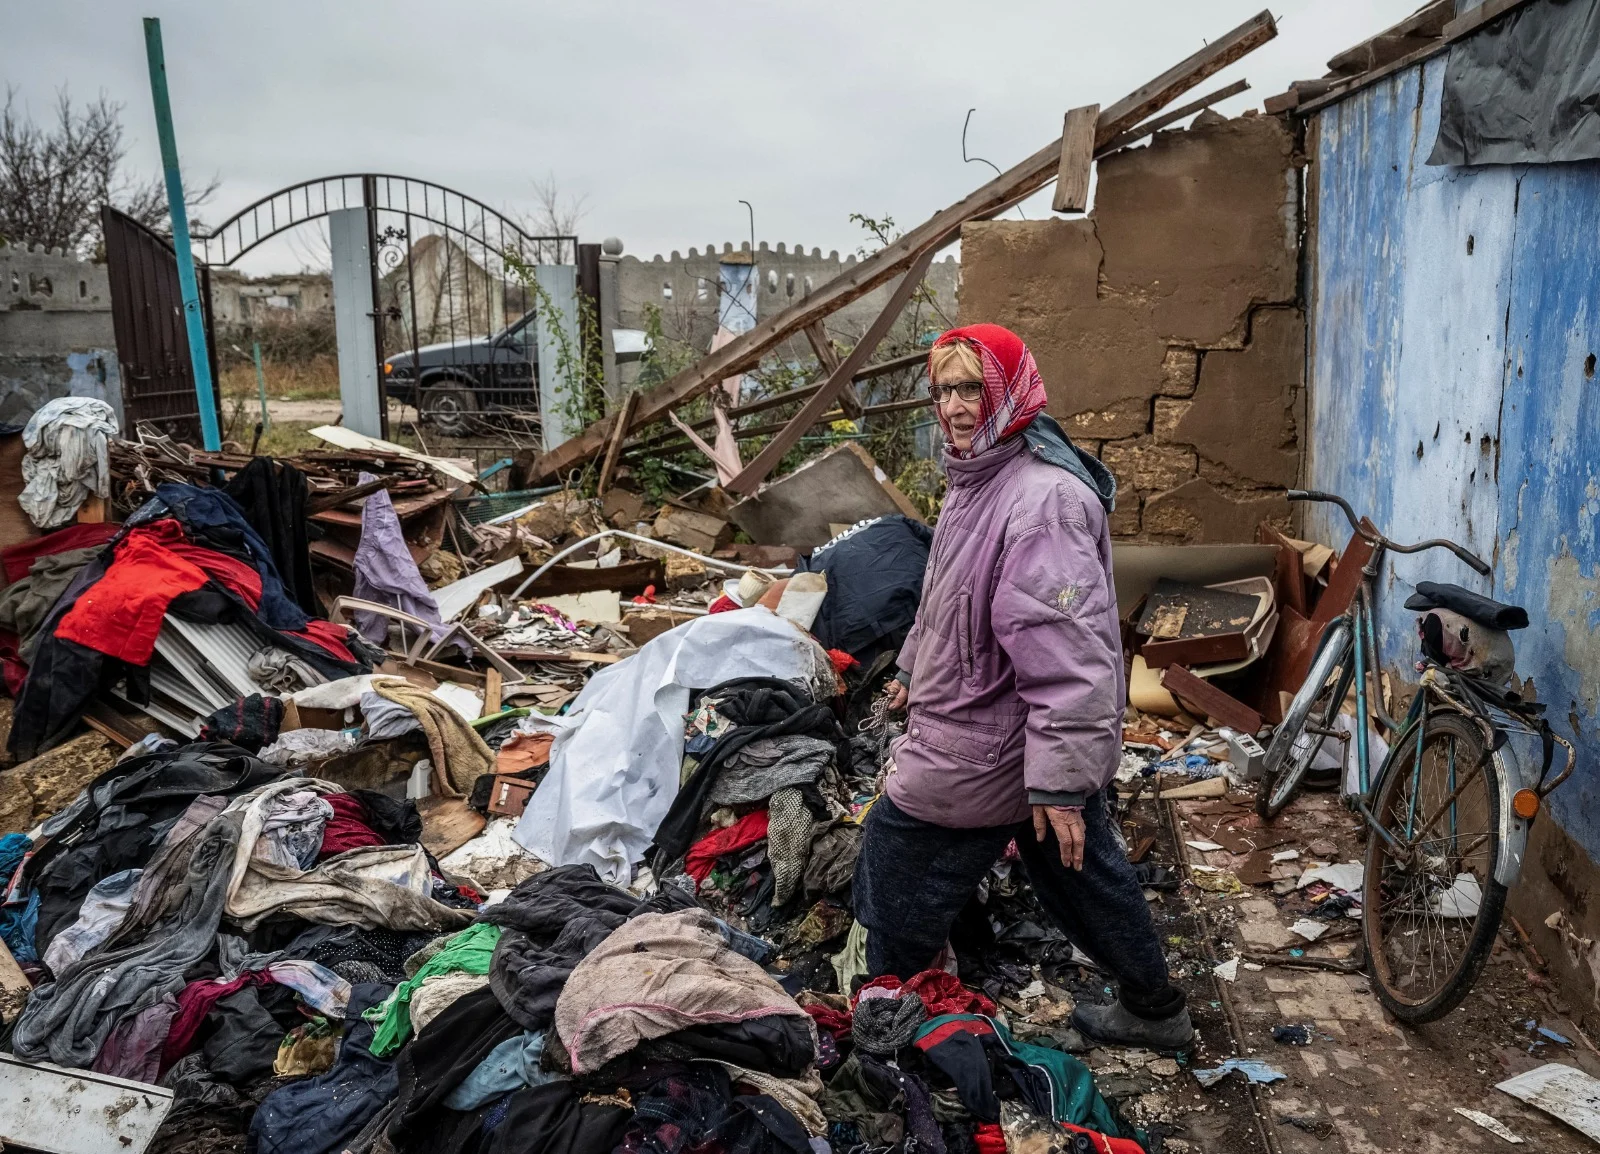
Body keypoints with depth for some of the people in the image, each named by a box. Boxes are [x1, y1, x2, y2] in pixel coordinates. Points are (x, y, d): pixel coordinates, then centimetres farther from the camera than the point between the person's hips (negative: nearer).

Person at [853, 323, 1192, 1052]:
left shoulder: (1042, 500, -27)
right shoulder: (980, 478, 8)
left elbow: (1068, 655, -31)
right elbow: (948, 595, 23)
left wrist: (1058, 783, -31)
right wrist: (913, 667, 31)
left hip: (984, 750, -10)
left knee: (896, 868, 7)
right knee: (1083, 870, 22)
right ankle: (1154, 1011, 40)